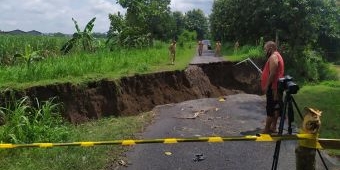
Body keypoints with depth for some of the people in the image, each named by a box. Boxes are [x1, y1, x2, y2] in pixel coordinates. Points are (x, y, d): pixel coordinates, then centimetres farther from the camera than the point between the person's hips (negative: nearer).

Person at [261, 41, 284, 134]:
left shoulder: (273, 57, -14)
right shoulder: (277, 56, 19)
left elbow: (272, 74, -22)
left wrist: (266, 86, -18)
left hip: (272, 87, -11)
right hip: (276, 87, 11)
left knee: (270, 108, -7)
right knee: (275, 107, 12)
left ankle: (267, 129, -3)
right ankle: (273, 127, 19)